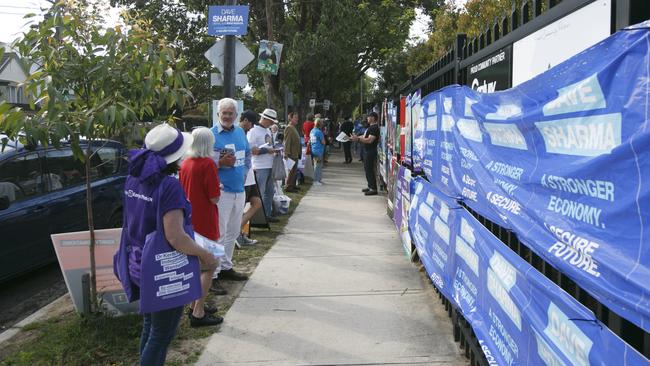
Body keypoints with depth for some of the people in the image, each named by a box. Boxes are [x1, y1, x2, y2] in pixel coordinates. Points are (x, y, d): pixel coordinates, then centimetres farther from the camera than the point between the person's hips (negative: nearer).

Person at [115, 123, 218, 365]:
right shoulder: (169, 185, -24)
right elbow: (175, 237, -30)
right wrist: (205, 255, -17)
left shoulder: (133, 179, 1)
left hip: (139, 264, 8)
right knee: (162, 335, 8)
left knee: (150, 327, 24)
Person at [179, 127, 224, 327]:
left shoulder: (185, 164, 5)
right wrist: (217, 188, 2)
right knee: (208, 267, 1)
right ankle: (198, 314, 1)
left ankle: (195, 305, 29)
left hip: (189, 220, 8)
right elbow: (215, 198, -17)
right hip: (204, 222, -8)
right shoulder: (208, 164, -17)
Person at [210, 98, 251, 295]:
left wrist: (244, 172, 13)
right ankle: (212, 275, -2)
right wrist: (221, 163, -23)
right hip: (221, 190, -7)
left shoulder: (240, 133, 10)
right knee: (218, 234, -8)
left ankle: (225, 266, 31)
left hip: (239, 189, 7)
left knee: (233, 232, 17)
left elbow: (247, 155, 24)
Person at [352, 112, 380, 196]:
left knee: (369, 170, -8)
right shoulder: (371, 127, 16)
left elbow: (369, 140, -25)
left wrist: (358, 139, -28)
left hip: (370, 151, -11)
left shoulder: (374, 128, -17)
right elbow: (365, 136, 23)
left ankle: (373, 189, -5)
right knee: (367, 169, 16)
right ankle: (370, 186, 25)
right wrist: (357, 137, 12)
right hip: (367, 151, 11)